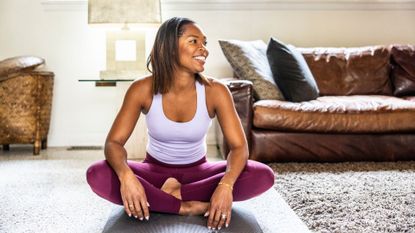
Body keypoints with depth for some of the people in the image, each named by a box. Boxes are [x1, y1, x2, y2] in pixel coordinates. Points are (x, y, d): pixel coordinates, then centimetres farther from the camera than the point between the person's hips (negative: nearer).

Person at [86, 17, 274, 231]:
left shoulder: (215, 91, -17)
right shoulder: (143, 90, -16)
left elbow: (239, 146, -18)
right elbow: (114, 142, -17)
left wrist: (226, 185, -39)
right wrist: (126, 175, -39)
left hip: (197, 172, 1)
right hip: (155, 171, 0)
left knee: (264, 175, -24)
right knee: (97, 175, -30)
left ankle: (176, 193, -19)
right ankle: (186, 207, -25)